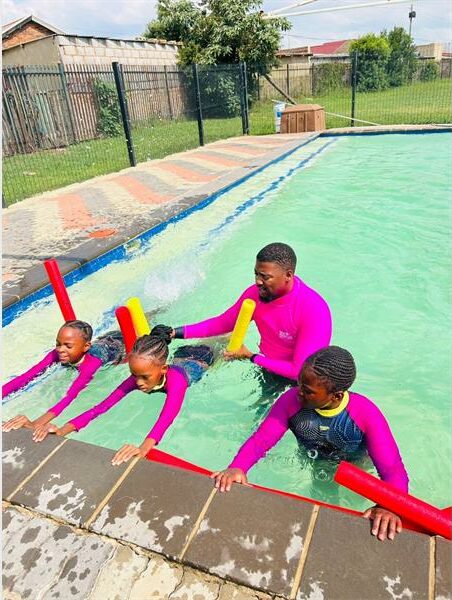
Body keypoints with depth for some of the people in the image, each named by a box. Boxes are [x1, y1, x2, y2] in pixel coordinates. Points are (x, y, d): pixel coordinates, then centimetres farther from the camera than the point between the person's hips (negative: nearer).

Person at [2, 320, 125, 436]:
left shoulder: (92, 360, -50)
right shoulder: (57, 353, -33)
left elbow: (70, 395, -62)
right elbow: (26, 376, -38)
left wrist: (35, 424, -73)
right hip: (105, 340, 4)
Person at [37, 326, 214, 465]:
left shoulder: (174, 378, -54)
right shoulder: (138, 378, -38)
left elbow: (167, 416, -72)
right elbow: (105, 404, -46)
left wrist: (144, 448, -89)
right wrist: (65, 429, -59)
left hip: (198, 361, -3)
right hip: (179, 358, 3)